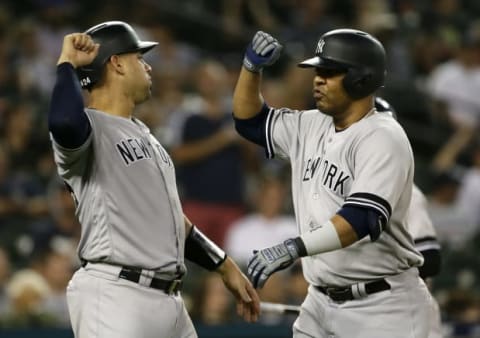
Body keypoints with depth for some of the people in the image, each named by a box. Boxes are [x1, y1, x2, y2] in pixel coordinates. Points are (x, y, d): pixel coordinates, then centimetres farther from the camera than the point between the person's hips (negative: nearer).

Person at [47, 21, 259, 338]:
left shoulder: (141, 133, 21)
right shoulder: (88, 128, -9)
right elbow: (63, 122, -36)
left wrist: (225, 267, 26)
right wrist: (67, 64, -18)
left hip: (169, 300, 10)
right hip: (115, 298, -10)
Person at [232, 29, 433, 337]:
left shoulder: (383, 138, -16)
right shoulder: (313, 127, 10)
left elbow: (364, 218, -29)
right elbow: (250, 120, 22)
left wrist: (295, 248, -40)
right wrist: (252, 66, 3)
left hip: (382, 308, -8)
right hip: (322, 301, 8)